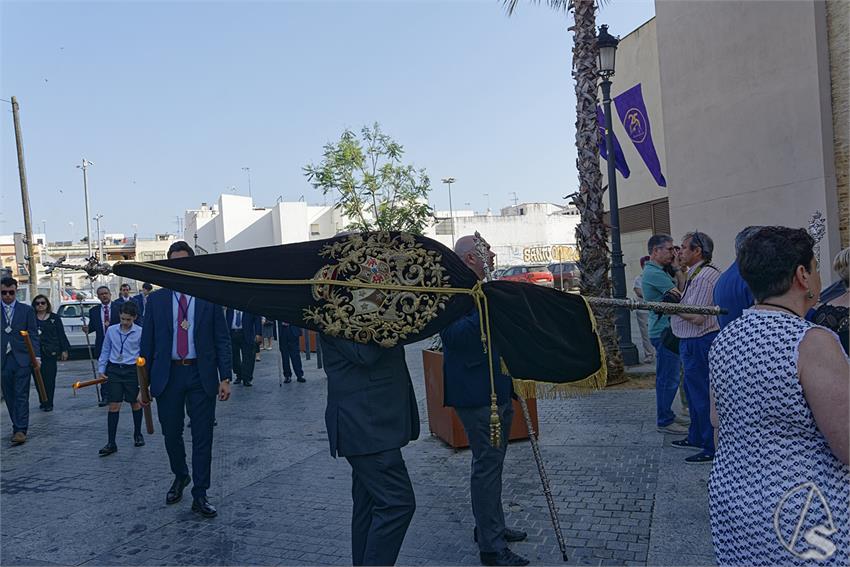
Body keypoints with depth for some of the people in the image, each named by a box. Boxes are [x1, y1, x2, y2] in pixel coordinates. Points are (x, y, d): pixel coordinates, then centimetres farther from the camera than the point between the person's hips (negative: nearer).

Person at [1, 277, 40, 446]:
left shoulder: (26, 310, 5)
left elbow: (33, 335, 3)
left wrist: (36, 356, -5)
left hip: (22, 359, -2)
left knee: (21, 395, -5)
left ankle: (20, 430, -6)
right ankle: (18, 427, 19)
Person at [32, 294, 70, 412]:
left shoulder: (55, 318, 7)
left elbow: (61, 335, 8)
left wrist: (64, 350, 3)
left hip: (51, 353, -1)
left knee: (49, 378, -2)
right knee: (39, 378, 2)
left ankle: (48, 403, 7)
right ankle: (43, 401, 16)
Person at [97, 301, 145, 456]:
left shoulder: (140, 332, -5)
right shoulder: (111, 330, 2)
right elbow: (105, 351, 11)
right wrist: (101, 369, 8)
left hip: (132, 370, -1)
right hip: (114, 369, 2)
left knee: (135, 403, 11)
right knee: (114, 406, 0)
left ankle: (137, 434, 31)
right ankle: (111, 443, 4)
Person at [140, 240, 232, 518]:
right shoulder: (156, 299, 6)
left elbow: (222, 340, 1)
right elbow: (147, 343, 7)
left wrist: (225, 378, -6)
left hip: (201, 375, -1)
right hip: (167, 376, 2)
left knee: (202, 437, 2)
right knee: (171, 433, 12)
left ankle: (199, 496, 13)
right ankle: (180, 477, 39)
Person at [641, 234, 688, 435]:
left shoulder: (658, 271, 17)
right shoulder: (654, 273, -18)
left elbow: (679, 289, 12)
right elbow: (681, 295, -19)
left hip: (664, 330, 11)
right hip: (664, 332, -11)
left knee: (667, 377, 18)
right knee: (668, 378, -5)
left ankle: (666, 414, 29)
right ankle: (664, 421, 3)